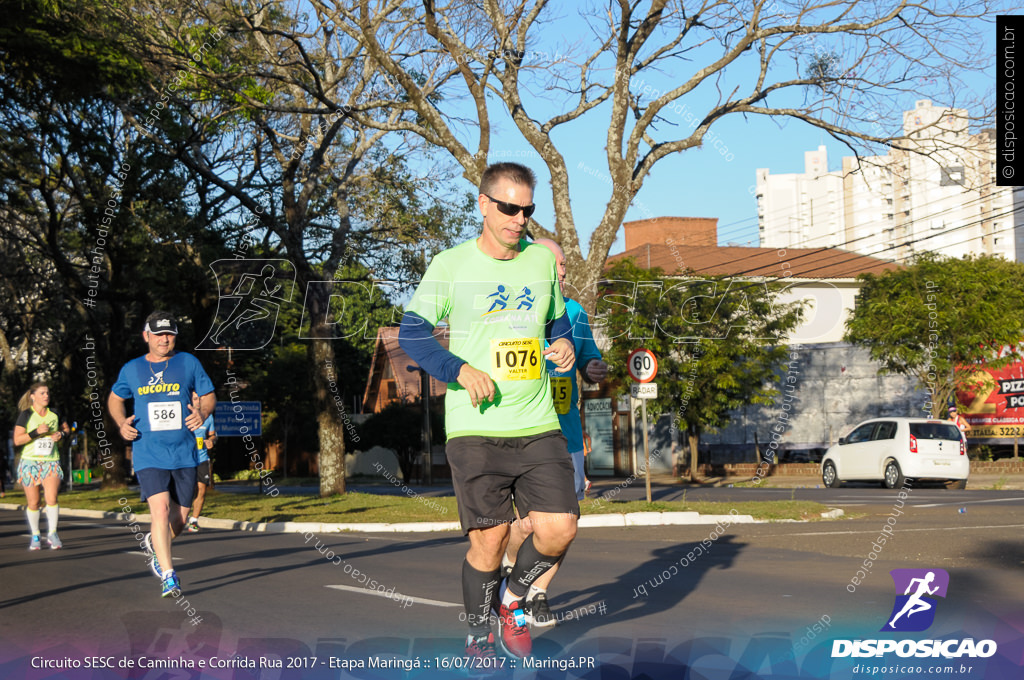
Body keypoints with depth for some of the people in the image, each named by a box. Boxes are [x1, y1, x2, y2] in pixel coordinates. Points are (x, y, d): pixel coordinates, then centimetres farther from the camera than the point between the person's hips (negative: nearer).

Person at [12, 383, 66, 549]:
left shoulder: (54, 415, 9)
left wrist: (60, 435, 4)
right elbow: (17, 440, -8)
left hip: (51, 462, 2)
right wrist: (36, 432, -20)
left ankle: (52, 534, -3)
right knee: (33, 503, 3)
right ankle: (35, 536, 19)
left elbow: (59, 431, 27)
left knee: (52, 498, -16)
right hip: (30, 461, -2)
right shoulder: (26, 415, -2)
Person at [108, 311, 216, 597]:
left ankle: (154, 543, 41)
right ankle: (168, 577, -15)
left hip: (184, 455, 2)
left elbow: (209, 396, 11)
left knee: (179, 519, 7)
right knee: (160, 508, -19)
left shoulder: (188, 362, 4)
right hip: (148, 454, -2)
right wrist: (122, 422, 2)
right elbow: (115, 398, 21)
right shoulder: (131, 369, 5)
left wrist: (202, 413, -11)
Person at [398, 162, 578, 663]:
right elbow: (411, 333, 0)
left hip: (538, 426, 4)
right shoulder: (450, 265, -1)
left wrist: (565, 346, 3)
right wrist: (460, 370, -14)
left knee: (559, 528, -9)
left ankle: (513, 600, 20)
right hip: (475, 428, -3)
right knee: (490, 537, -5)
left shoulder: (541, 260, 11)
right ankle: (478, 636, 18)